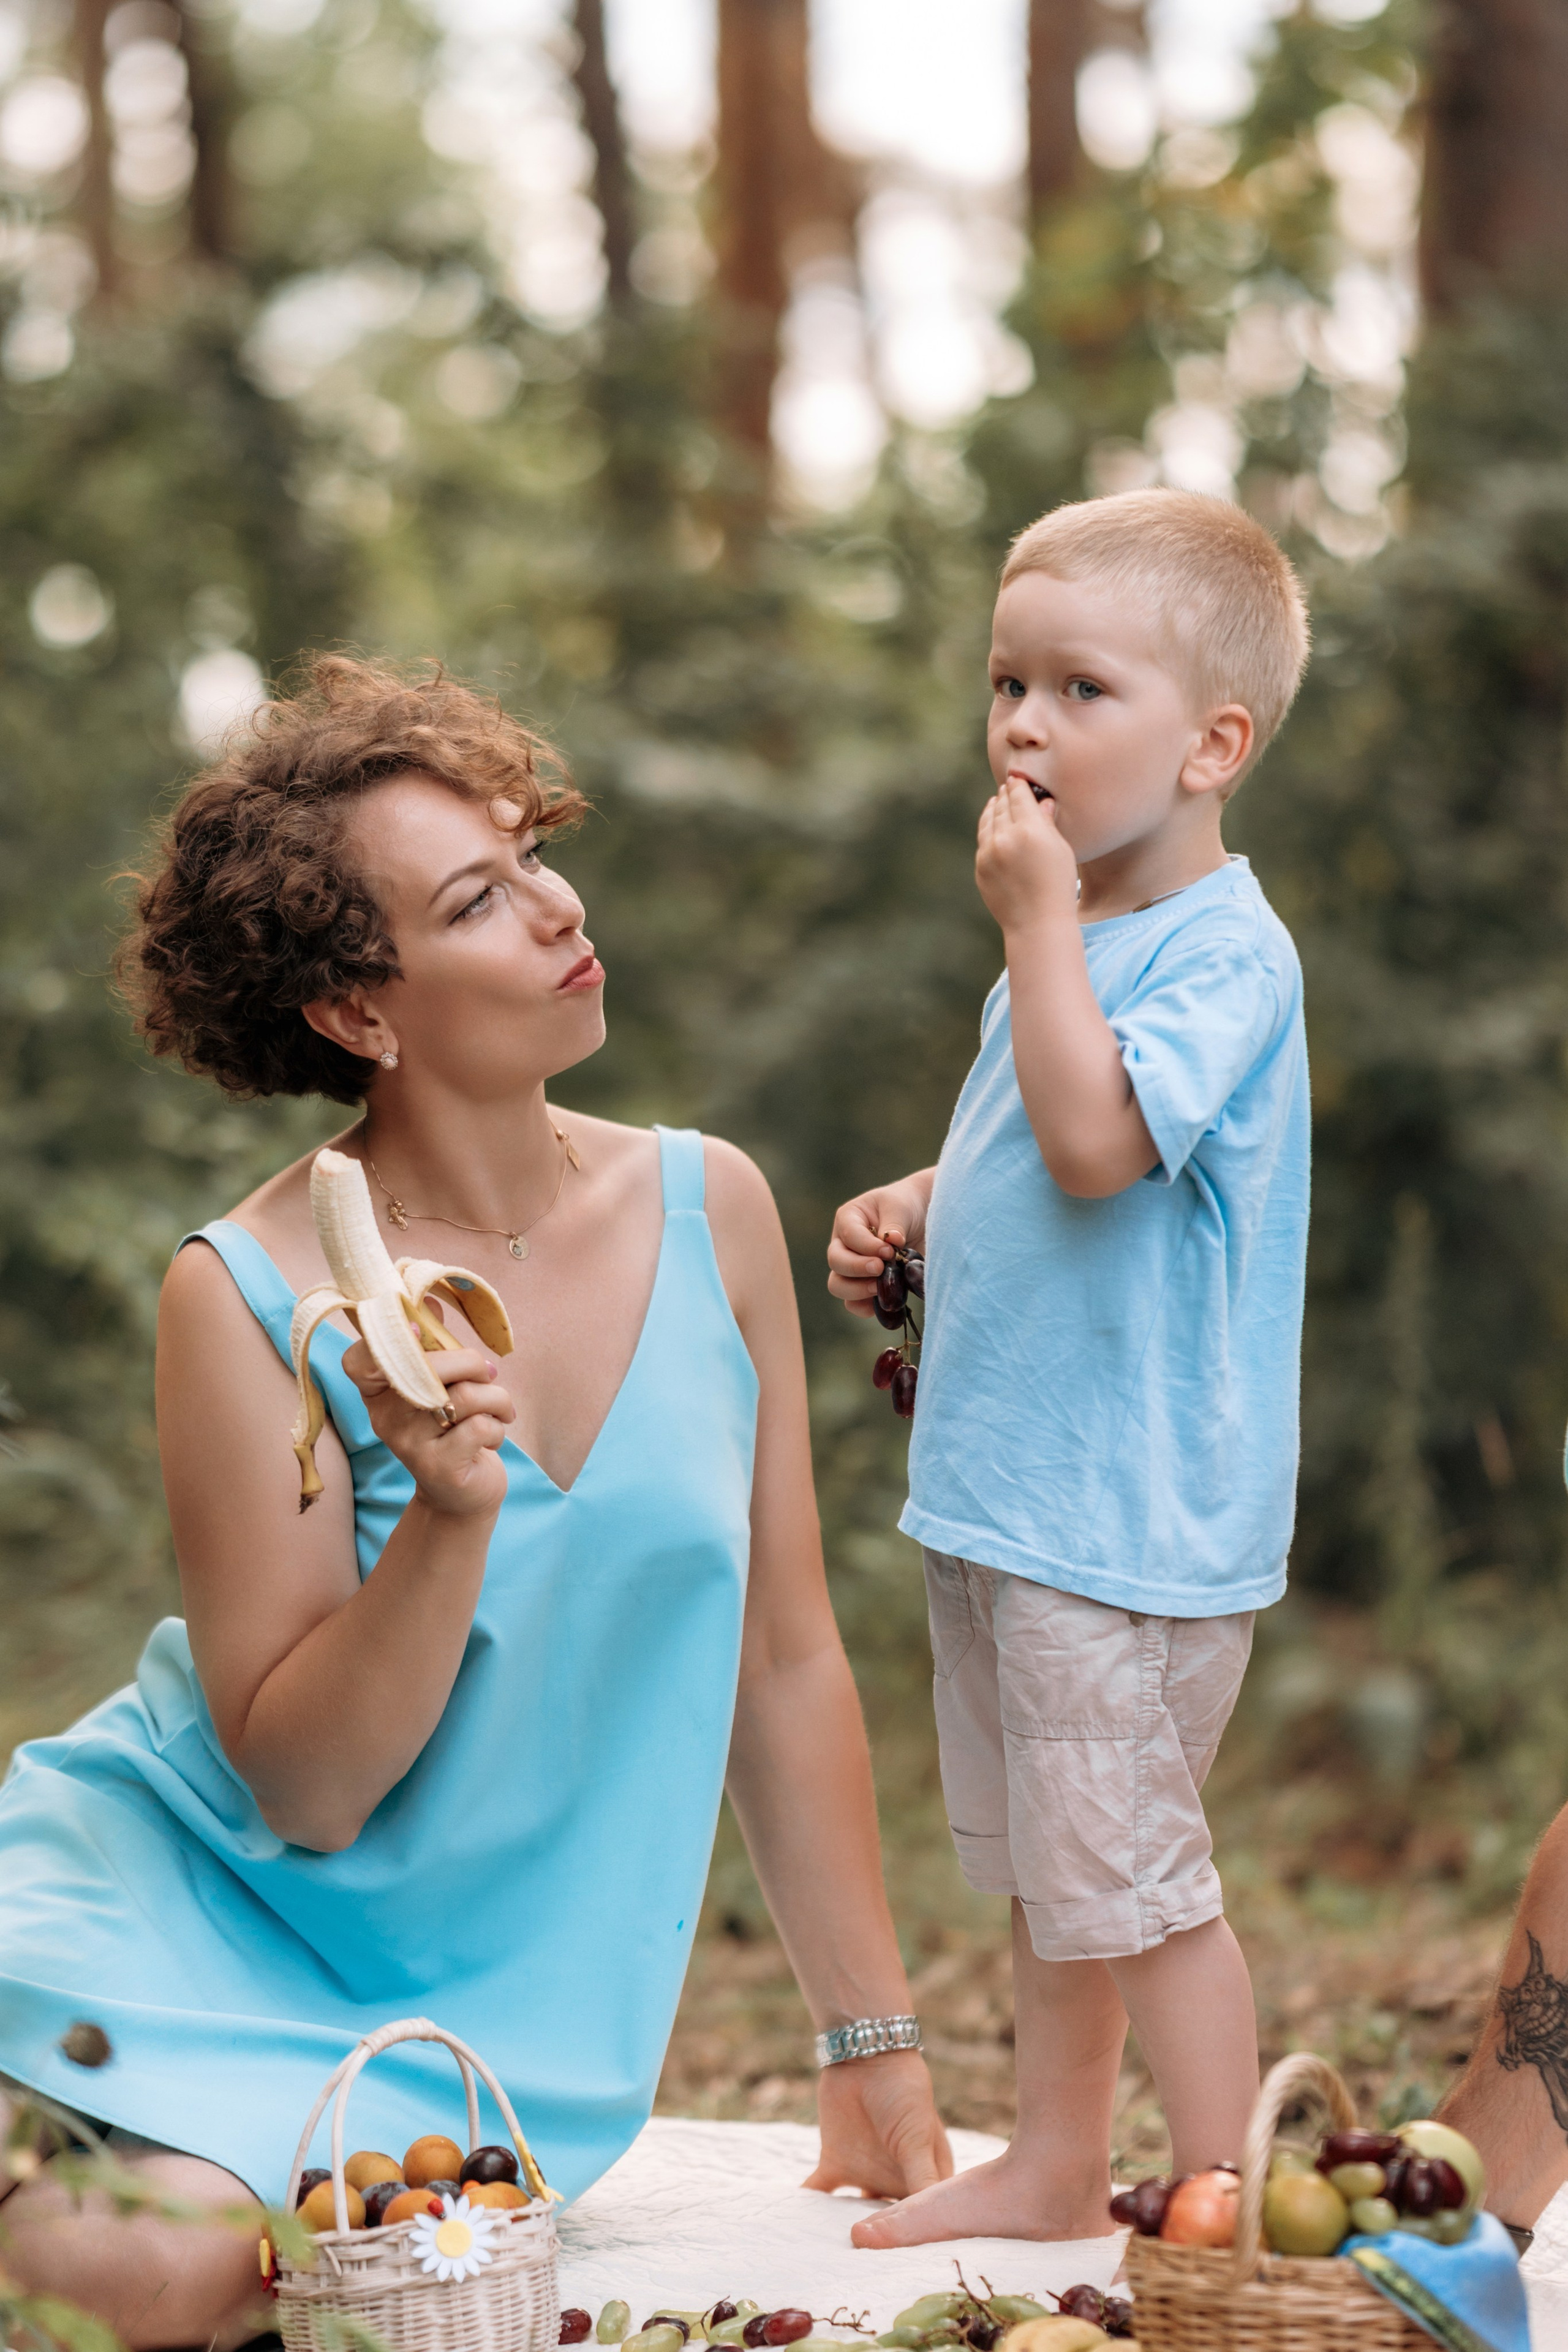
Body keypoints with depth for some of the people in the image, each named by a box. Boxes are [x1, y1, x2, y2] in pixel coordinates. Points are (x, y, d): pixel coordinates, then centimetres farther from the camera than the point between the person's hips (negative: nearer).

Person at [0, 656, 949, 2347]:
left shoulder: (707, 1211, -3)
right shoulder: (245, 1300, -15)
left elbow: (785, 1660, 5)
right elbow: (304, 1786, -14)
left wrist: (876, 2050, 8)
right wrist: (448, 1516, -30)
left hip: (485, 2002, 2)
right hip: (194, 1896, -2)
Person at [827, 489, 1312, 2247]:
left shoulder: (1223, 949, -17)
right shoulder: (1073, 940, 12)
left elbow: (1096, 1140, -31)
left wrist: (1039, 920, -25)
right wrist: (912, 1210, 8)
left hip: (1126, 1499, -9)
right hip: (998, 1482, 9)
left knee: (1121, 1869, -3)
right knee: (1031, 1860, 19)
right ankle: (1055, 2169, 32)